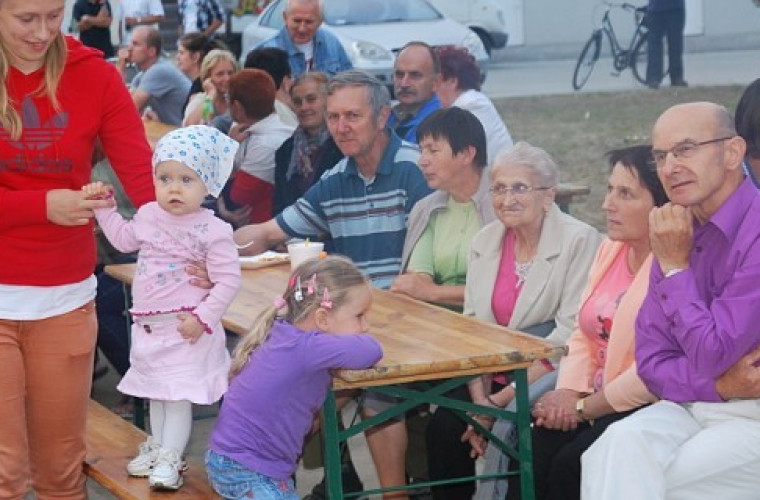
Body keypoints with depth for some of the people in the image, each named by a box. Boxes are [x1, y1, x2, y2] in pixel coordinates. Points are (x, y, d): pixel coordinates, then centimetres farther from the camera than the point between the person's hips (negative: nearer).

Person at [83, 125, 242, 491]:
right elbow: (124, 239, 23)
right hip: (148, 325, 7)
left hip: (185, 328, -7)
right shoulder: (148, 215, 3)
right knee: (156, 392, 19)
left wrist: (203, 317, -21)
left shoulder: (213, 231, -17)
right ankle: (156, 447, 32)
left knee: (178, 395, -3)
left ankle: (170, 460, 4)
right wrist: (104, 207, 15)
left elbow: (228, 281, -16)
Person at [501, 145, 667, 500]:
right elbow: (584, 334, 14)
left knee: (570, 465, -24)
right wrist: (569, 392, -6)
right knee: (531, 452, -14)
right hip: (599, 397, 8)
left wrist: (584, 408, -13)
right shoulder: (611, 247, 12)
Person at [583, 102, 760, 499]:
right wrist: (723, 383, -13)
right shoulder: (677, 232, 7)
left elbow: (711, 359, -18)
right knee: (619, 445, -24)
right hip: (693, 406, 6)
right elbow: (653, 363, 5)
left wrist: (675, 267, -10)